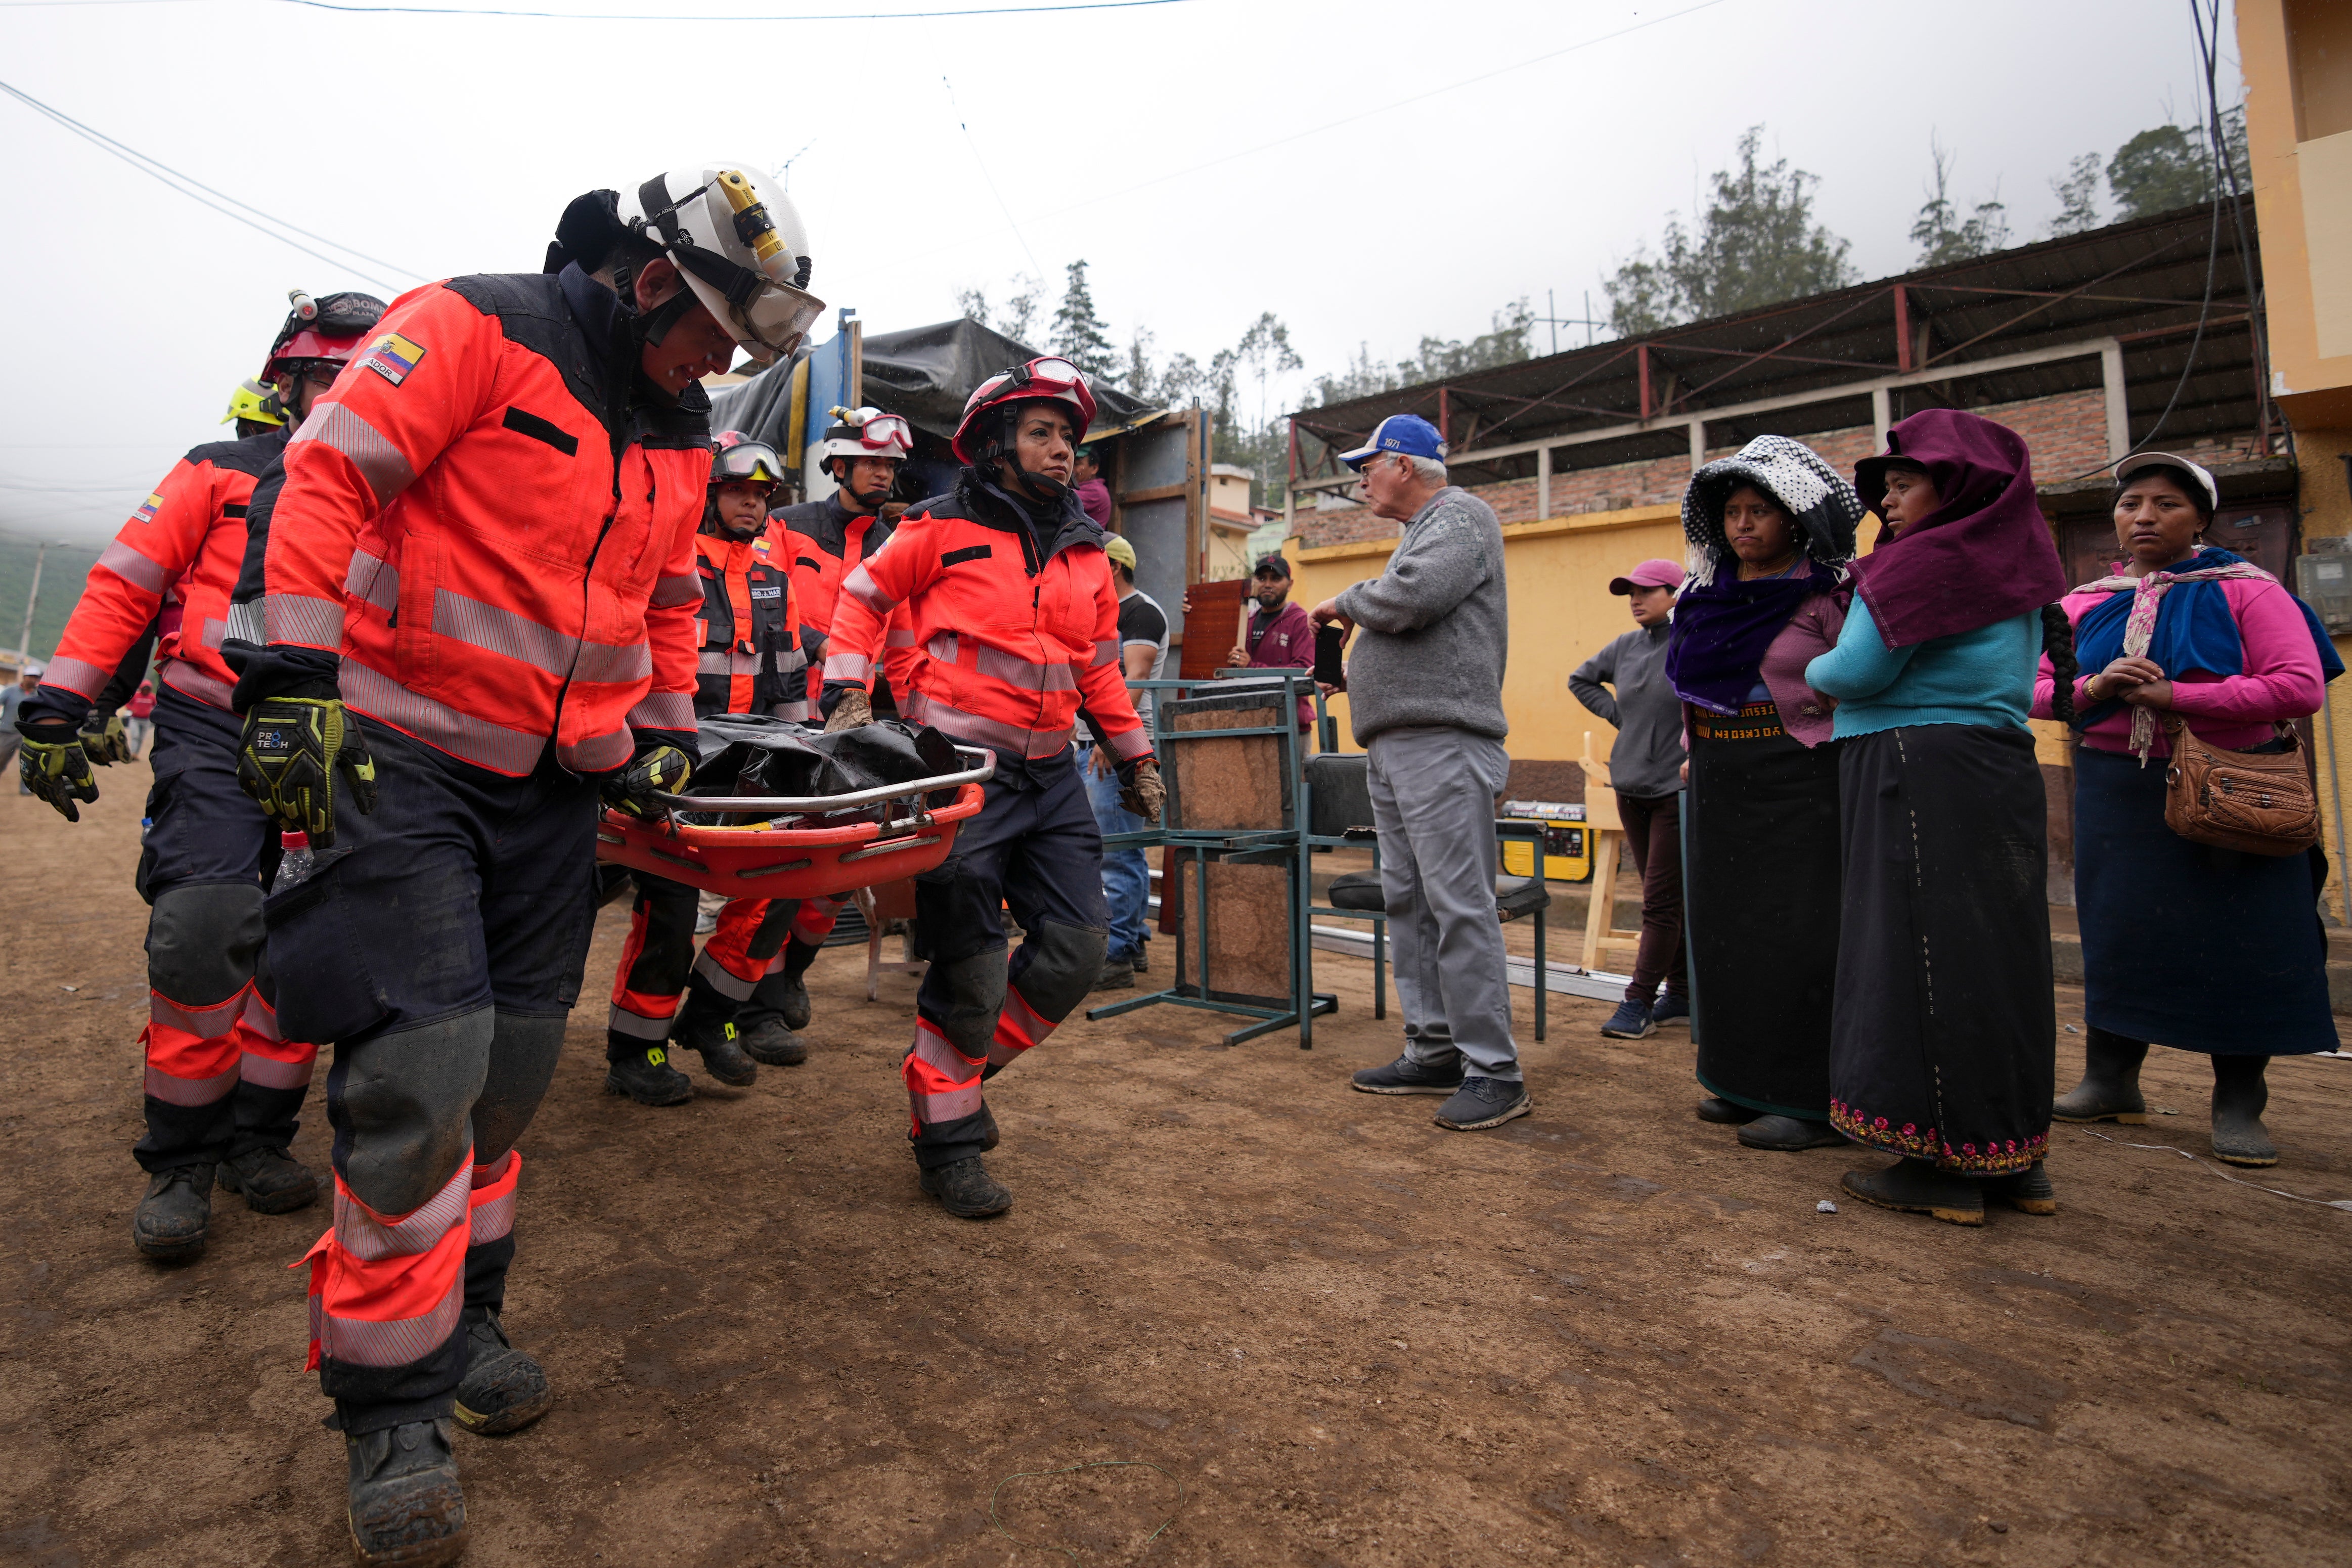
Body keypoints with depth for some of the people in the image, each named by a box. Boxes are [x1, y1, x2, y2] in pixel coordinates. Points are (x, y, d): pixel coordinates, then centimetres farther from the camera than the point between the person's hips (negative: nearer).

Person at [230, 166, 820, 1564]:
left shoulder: (679, 434, 14)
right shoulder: (475, 331, -7)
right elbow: (331, 473, -12)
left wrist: (668, 728, 17)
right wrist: (296, 676, -16)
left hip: (560, 780, 7)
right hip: (403, 753, -6)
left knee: (514, 1062, 8)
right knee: (420, 1066, -10)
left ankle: (464, 1317, 28)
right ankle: (395, 1407, 7)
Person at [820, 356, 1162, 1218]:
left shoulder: (1087, 552, 14)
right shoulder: (945, 528, -2)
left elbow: (1100, 666, 21)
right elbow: (862, 596, 7)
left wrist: (1135, 755, 20)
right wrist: (848, 693, -4)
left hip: (1051, 772, 6)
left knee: (1076, 946, 2)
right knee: (971, 966, -3)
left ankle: (969, 1064, 26)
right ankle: (946, 1139, 17)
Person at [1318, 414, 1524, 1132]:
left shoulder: (1461, 515, -2)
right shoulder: (1421, 530, 27)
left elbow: (1412, 596, -20)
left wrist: (1344, 602, -4)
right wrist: (1354, 670, 17)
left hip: (1443, 742, -10)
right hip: (1393, 744, 10)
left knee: (1458, 904, -11)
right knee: (1408, 901, 10)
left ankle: (1493, 1071, -5)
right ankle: (1434, 1052, 17)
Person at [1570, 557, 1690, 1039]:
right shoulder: (1625, 647, 10)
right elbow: (1580, 679, 26)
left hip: (1678, 790, -7)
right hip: (1631, 789, 7)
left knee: (1661, 901, -3)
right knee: (1666, 898, 14)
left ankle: (1638, 1003, 3)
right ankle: (1681, 996, 24)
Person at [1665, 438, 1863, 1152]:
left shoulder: (1827, 593, -6)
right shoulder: (1710, 593, 13)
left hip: (1796, 787, -7)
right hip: (1720, 790, 7)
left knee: (1797, 935, -4)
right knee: (1728, 927, 10)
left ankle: (1812, 1100, 6)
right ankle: (1748, 1081, 22)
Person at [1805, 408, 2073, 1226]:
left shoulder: (1926, 562, -10)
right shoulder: (2014, 573, 17)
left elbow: (1858, 672, -13)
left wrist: (1812, 673, 8)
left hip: (1923, 779, -9)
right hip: (2001, 771, 9)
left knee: (1922, 959, -5)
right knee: (1995, 958, 12)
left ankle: (1947, 1166, 0)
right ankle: (2014, 1158, 20)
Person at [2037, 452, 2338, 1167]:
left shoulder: (2245, 591, -2)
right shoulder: (2086, 604, 8)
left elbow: (2301, 687, -12)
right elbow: (2034, 689, 6)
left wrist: (2172, 694, -18)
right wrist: (2092, 688, -14)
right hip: (2117, 791, 3)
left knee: (2237, 940, -1)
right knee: (2117, 931, 7)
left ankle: (2238, 1105, 12)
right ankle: (2110, 1081, 19)